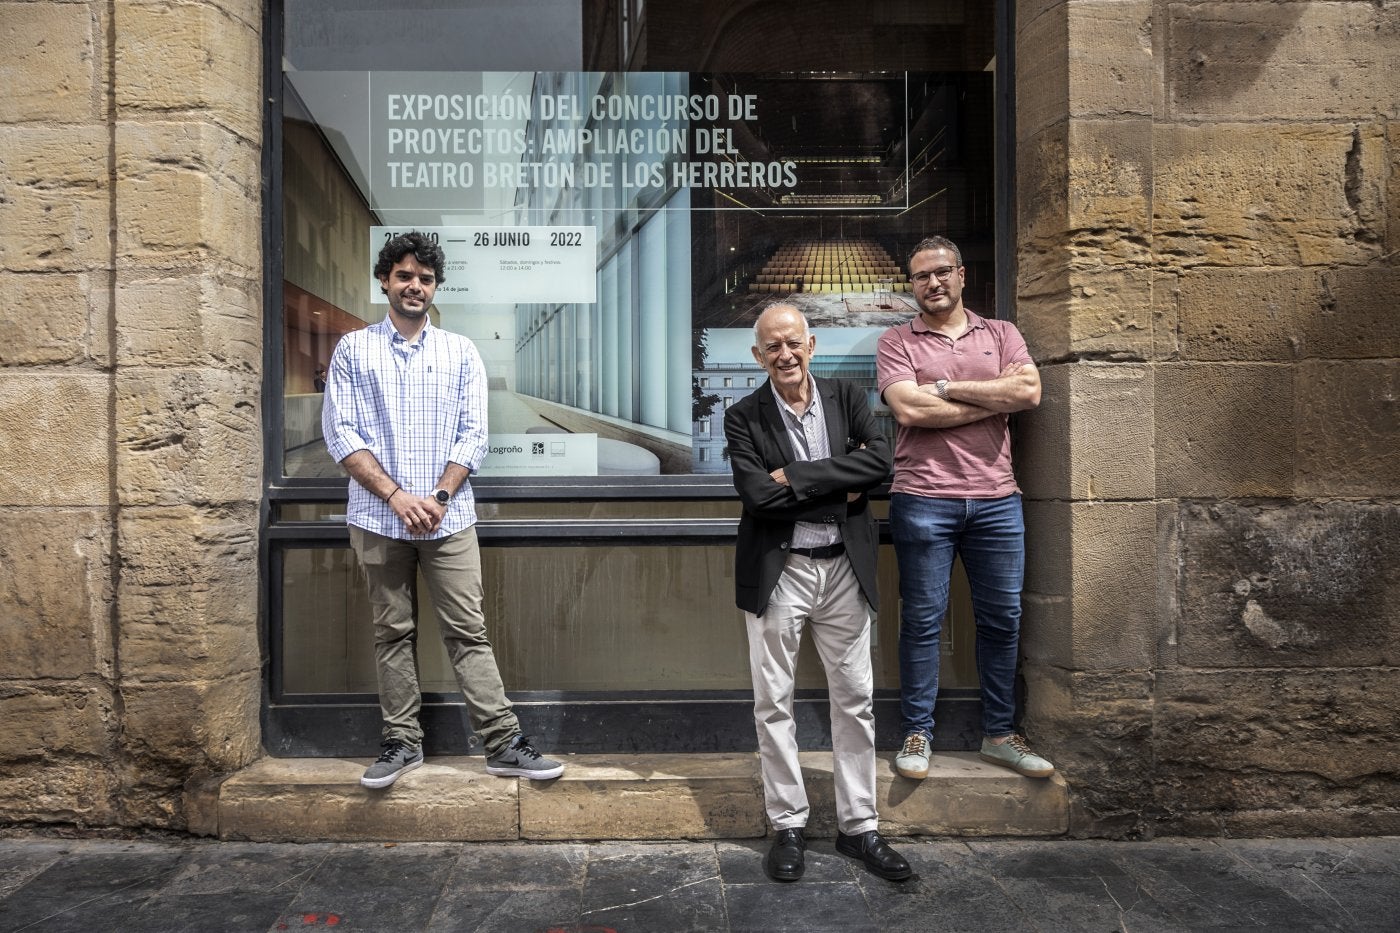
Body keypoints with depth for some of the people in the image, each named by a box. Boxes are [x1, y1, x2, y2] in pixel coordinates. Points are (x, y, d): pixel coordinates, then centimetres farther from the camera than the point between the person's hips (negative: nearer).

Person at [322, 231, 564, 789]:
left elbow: (473, 435, 2)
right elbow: (340, 433, -2)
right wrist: (396, 496, -12)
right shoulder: (352, 350, 6)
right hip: (378, 519, 1)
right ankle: (402, 742, 21)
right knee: (392, 633, 9)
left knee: (468, 632, 0)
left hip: (448, 519, 0)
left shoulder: (461, 352, 8)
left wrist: (438, 497, -11)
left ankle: (503, 744, 5)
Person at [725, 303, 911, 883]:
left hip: (844, 569, 2)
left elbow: (880, 462, -12)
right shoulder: (744, 417, -2)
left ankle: (858, 825, 26)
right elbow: (757, 493, -16)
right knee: (774, 703, 7)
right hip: (778, 571, -1)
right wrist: (839, 486, -13)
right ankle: (788, 825, 25)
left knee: (855, 700, 10)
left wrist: (796, 476, -17)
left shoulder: (847, 398, 4)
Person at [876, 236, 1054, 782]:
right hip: (923, 500, -3)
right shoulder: (896, 342, 5)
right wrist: (995, 397, -6)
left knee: (1002, 619, 9)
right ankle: (917, 733, 16)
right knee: (922, 620, 3)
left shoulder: (1001, 334, 13)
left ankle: (999, 734, 24)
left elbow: (1029, 392, -6)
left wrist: (945, 388, -8)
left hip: (996, 500, 3)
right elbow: (908, 410, -12)